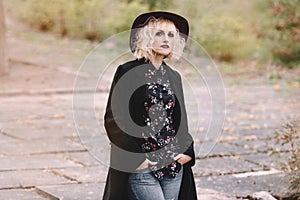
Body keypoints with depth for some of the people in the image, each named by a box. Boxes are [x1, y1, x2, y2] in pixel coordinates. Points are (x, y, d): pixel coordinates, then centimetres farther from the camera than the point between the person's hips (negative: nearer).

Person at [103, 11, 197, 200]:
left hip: (174, 167, 6)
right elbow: (112, 120, -7)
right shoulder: (127, 72, -4)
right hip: (140, 168, -6)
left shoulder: (173, 77, 13)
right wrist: (134, 158, -13)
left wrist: (187, 152, 3)